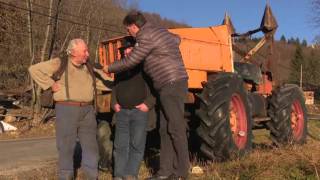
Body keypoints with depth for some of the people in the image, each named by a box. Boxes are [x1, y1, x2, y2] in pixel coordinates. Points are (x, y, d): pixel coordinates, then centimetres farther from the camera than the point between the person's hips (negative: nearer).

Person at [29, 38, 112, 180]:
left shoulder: (88, 66, 12)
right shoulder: (60, 63, -4)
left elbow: (102, 81, 18)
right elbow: (35, 69, -7)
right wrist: (51, 84, -11)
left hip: (87, 110, 5)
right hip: (67, 109, -5)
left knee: (90, 145, 7)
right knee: (66, 146, 3)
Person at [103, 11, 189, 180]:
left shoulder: (146, 37, -12)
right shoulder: (160, 31, 18)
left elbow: (129, 62, -8)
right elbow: (176, 39, 38)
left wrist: (109, 68, 8)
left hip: (172, 85, -10)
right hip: (170, 85, 10)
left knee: (176, 129, -5)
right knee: (165, 130, 8)